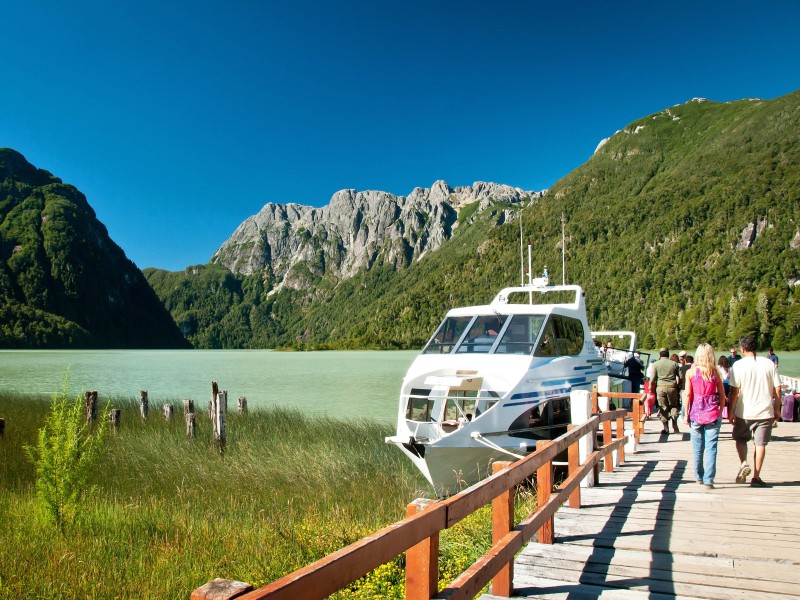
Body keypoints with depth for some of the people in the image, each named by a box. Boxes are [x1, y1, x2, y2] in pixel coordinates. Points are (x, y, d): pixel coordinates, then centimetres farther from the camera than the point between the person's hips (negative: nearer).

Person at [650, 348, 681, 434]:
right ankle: (675, 425, 4)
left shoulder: (656, 364, 0)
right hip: (672, 387, 1)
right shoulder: (674, 364, 4)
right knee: (673, 406, 15)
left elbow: (652, 378, -2)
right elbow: (679, 377, 4)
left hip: (661, 387, -1)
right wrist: (678, 388, 13)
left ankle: (666, 428, 6)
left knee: (663, 407, 5)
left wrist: (651, 388, 9)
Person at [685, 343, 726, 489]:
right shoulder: (715, 373, -1)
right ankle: (708, 479, -3)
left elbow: (688, 394, -4)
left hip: (696, 413, 0)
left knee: (697, 448, 12)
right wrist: (720, 412, 14)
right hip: (713, 414, 0)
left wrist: (686, 413, 4)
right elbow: (722, 395, 3)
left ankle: (699, 477, 23)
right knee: (711, 447, 1)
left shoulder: (690, 372, -4)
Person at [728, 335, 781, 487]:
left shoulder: (738, 365, -8)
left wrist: (730, 410, -1)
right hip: (765, 412, 2)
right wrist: (777, 409, 13)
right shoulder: (769, 363, -1)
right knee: (760, 444, 8)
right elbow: (777, 389, 1)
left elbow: (734, 391, -9)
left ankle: (744, 463, -4)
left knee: (740, 439, 18)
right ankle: (756, 477, 9)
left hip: (744, 412, -2)